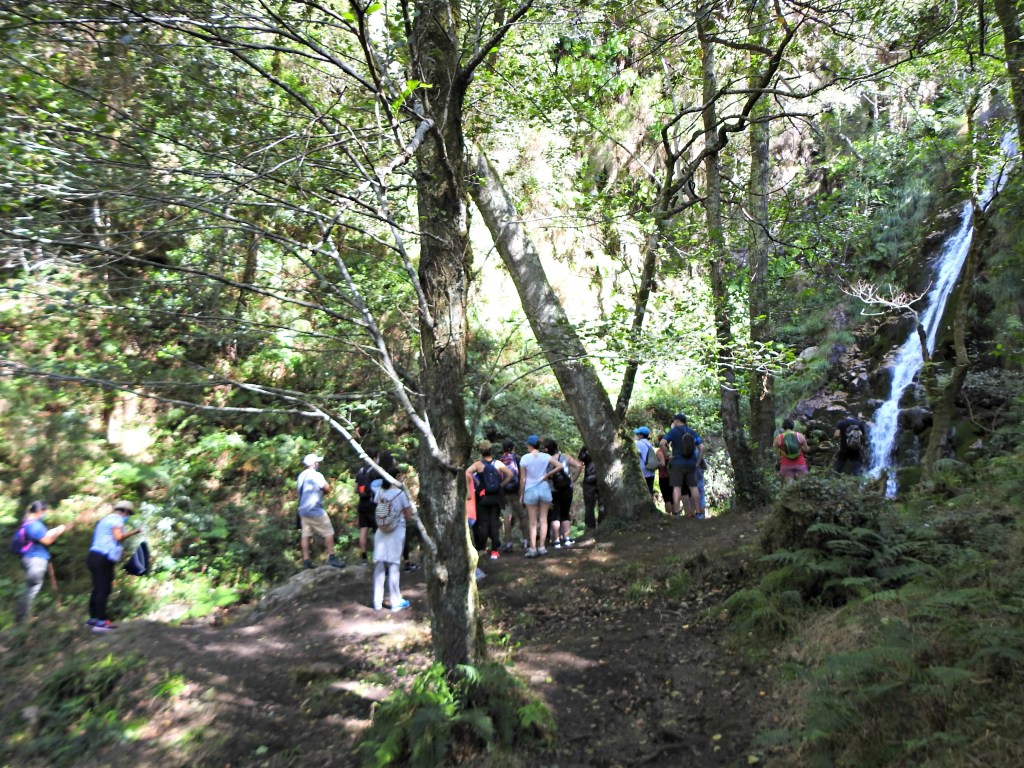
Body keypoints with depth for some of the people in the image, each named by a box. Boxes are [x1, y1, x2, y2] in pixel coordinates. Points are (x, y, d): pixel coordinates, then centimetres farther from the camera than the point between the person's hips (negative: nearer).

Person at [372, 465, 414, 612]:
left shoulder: (380, 491, 0)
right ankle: (396, 602, 10)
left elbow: (376, 511, 10)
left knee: (379, 565, 8)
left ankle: (377, 602, 15)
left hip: (381, 531, 4)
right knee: (393, 565, 3)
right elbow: (409, 516, -8)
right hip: (396, 531, -4)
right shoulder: (401, 493, -13)